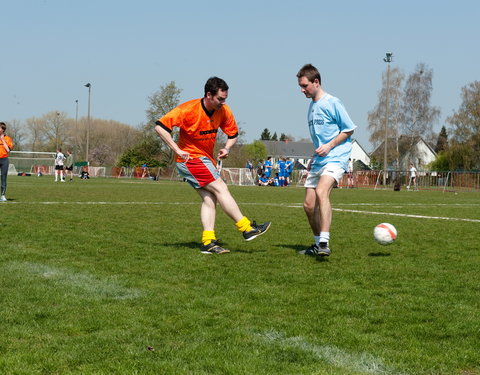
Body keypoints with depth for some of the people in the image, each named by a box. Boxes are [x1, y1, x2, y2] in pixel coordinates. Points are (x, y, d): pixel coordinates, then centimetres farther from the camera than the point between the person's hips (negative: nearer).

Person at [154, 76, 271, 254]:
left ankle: (208, 242, -5)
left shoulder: (223, 111, -1)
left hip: (206, 159, 7)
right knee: (221, 188, -12)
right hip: (190, 158, -7)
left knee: (209, 199, -2)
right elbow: (160, 126, -21)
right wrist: (177, 150, -24)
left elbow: (233, 133, 14)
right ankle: (247, 228, -9)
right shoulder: (189, 109, -20)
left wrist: (227, 148, -7)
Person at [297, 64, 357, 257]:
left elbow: (349, 129, -5)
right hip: (318, 160, 9)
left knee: (321, 192, -31)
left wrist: (329, 146, -15)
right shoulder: (311, 106, 16)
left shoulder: (332, 103, -8)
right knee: (309, 205, 6)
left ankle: (324, 243, -36)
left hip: (335, 158, -9)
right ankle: (318, 244, 24)